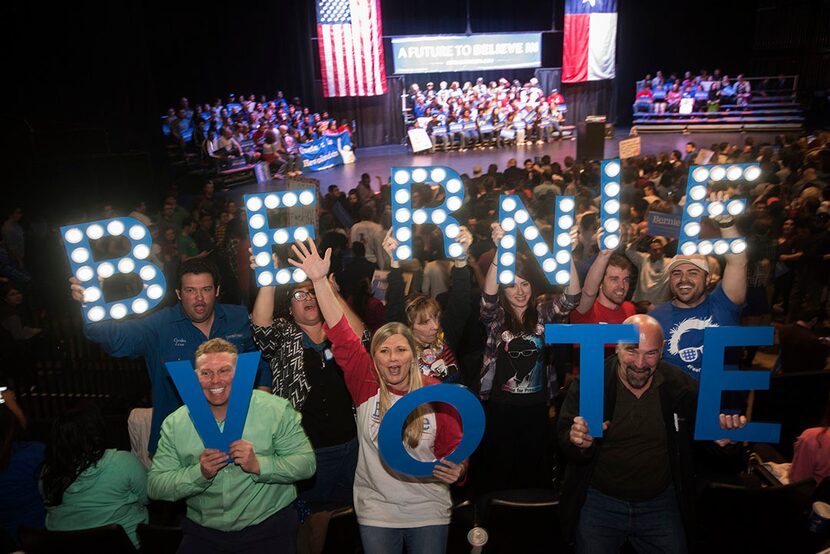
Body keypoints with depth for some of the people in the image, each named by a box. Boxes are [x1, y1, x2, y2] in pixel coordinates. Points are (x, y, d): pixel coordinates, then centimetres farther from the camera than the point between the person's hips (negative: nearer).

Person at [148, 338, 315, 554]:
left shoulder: (276, 409, -8)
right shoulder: (175, 423, -1)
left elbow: (307, 463, -9)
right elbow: (154, 486, -3)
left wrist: (258, 465, -23)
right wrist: (199, 473, -19)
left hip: (269, 527, -2)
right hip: (203, 531, 2)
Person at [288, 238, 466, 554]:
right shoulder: (367, 385, -9)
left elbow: (454, 449, -1)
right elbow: (342, 335, -17)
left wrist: (457, 471, -23)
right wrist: (319, 280, -23)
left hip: (429, 513, 0)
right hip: (376, 512, 0)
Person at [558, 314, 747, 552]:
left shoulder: (682, 385, -5)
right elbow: (563, 439, -15)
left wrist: (723, 428, -17)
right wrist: (577, 440, -38)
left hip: (661, 502, 2)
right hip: (599, 500, -2)